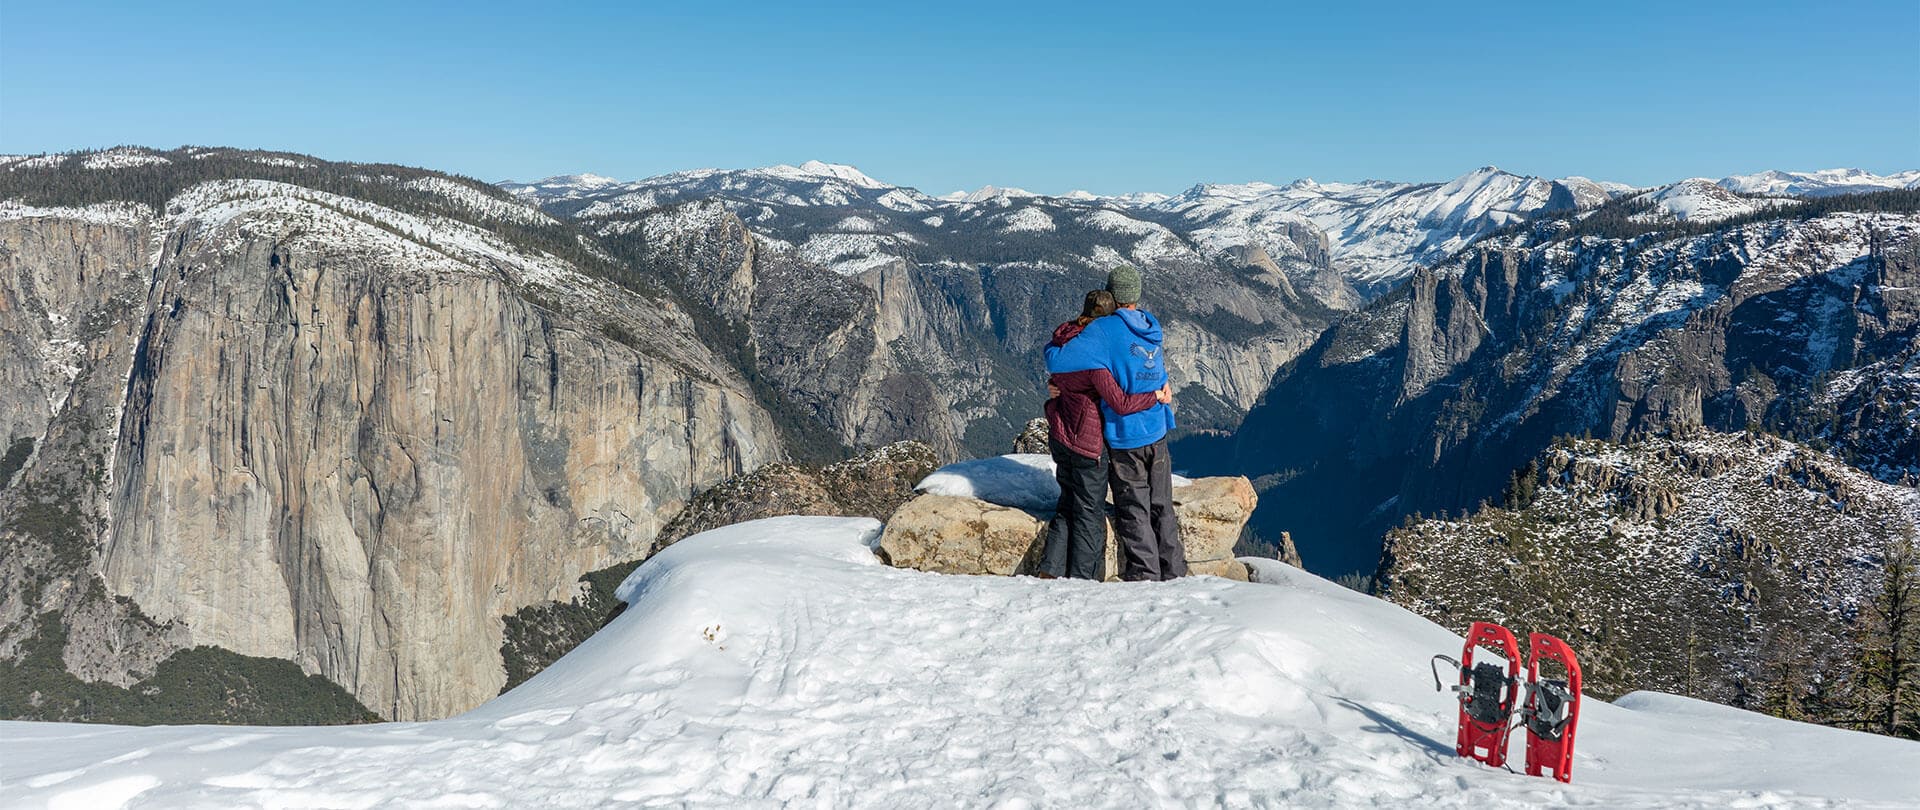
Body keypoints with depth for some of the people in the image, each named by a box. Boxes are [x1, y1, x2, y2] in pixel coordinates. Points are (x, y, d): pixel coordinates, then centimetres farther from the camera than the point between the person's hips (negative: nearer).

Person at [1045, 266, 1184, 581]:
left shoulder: (1104, 331, -18)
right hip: (1158, 433, 6)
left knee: (1134, 513, 5)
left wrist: (1053, 346, 2)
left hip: (1125, 439, -6)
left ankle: (1145, 577, 7)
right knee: (1162, 509, 17)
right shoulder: (1153, 326, 5)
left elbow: (1056, 361, -22)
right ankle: (1174, 574, 24)